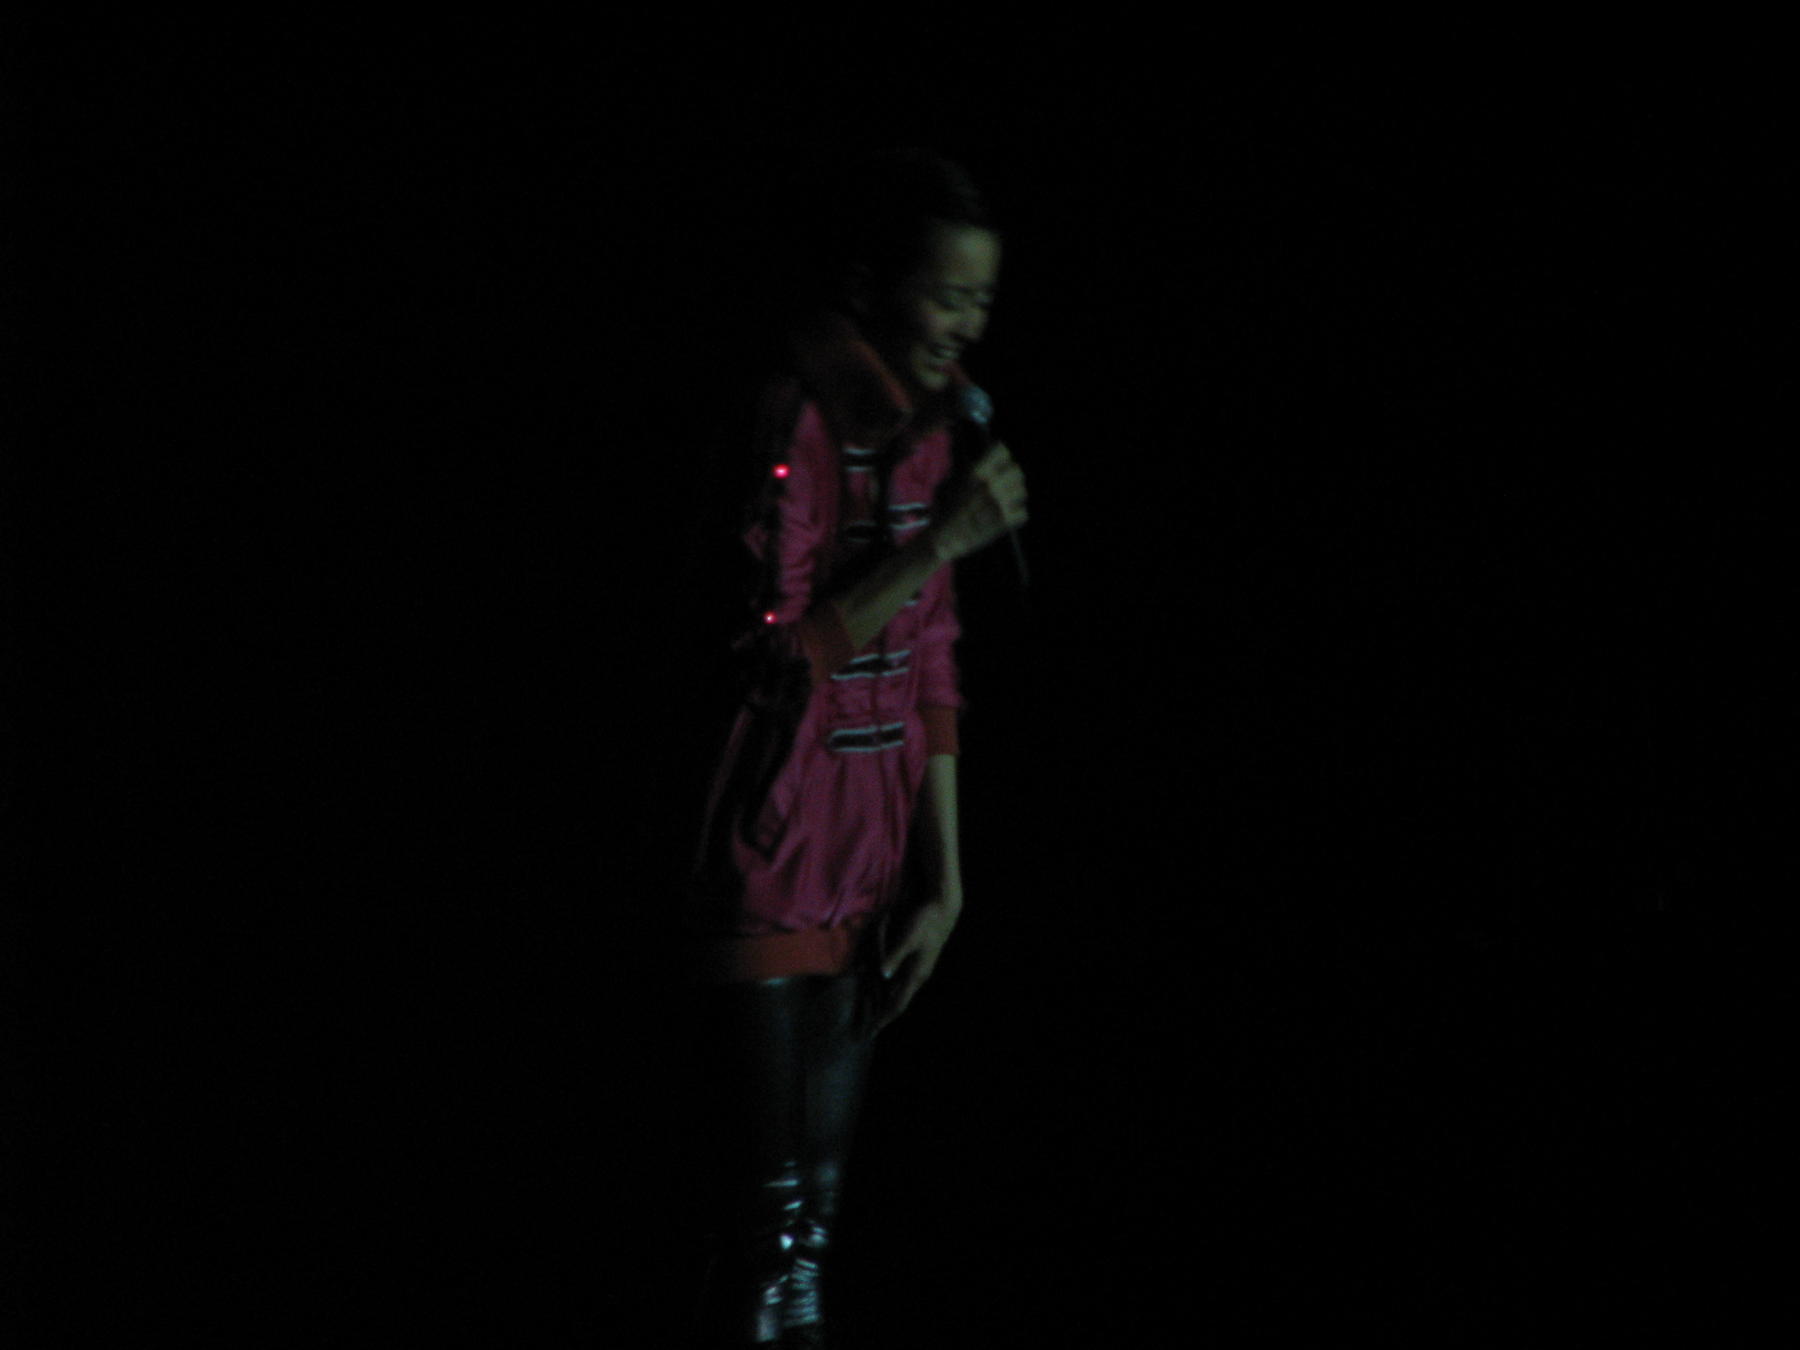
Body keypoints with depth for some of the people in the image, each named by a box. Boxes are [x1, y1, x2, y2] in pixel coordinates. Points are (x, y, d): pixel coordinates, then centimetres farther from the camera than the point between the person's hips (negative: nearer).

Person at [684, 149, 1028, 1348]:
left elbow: (929, 669, 12)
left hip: (871, 875, 8)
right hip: (770, 875, -8)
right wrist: (941, 543, -20)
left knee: (820, 1211, 13)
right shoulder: (792, 422, -15)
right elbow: (774, 663, -19)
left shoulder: (924, 424, 9)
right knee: (771, 1216, -4)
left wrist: (945, 874, 9)